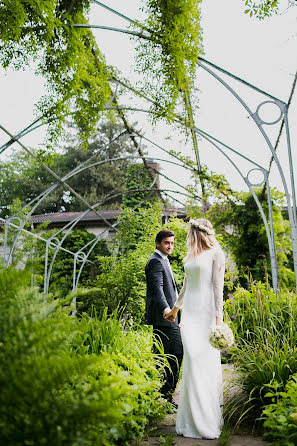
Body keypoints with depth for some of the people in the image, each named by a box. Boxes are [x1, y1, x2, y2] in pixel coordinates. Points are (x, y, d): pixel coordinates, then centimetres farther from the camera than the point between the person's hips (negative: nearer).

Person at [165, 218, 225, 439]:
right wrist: (175, 308, 33)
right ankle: (194, 417, 12)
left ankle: (209, 418, 9)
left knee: (206, 362, -4)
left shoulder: (216, 254, -2)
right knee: (192, 361, 3)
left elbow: (218, 287, -8)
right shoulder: (191, 256, 17)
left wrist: (218, 317, -13)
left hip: (206, 311, -6)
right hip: (189, 312, 6)